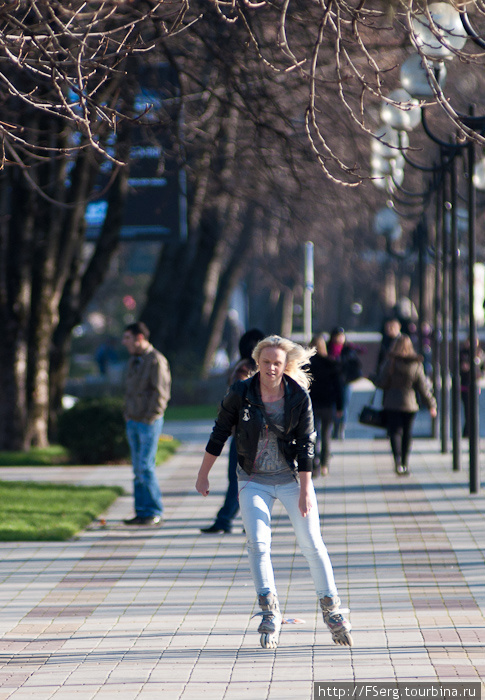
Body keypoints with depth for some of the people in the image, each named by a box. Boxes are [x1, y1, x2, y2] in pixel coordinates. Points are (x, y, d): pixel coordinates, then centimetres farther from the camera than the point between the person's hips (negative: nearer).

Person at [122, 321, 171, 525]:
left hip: (149, 422, -8)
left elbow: (161, 393, -14)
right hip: (133, 422, 8)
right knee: (138, 469, 7)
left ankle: (155, 512, -4)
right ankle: (142, 512, 9)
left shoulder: (156, 360, -10)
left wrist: (149, 418, -16)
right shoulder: (134, 361, 17)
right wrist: (127, 415, 13)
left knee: (146, 467, -10)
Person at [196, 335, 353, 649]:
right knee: (258, 543, -14)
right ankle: (270, 612, -9)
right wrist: (203, 474, 5)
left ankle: (332, 608, 13)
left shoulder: (299, 396, -10)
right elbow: (219, 434, 1)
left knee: (312, 543, 0)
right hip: (254, 479, 0)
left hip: (292, 478, 0)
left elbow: (305, 444, -9)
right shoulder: (240, 393, -10)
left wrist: (305, 491, -12)